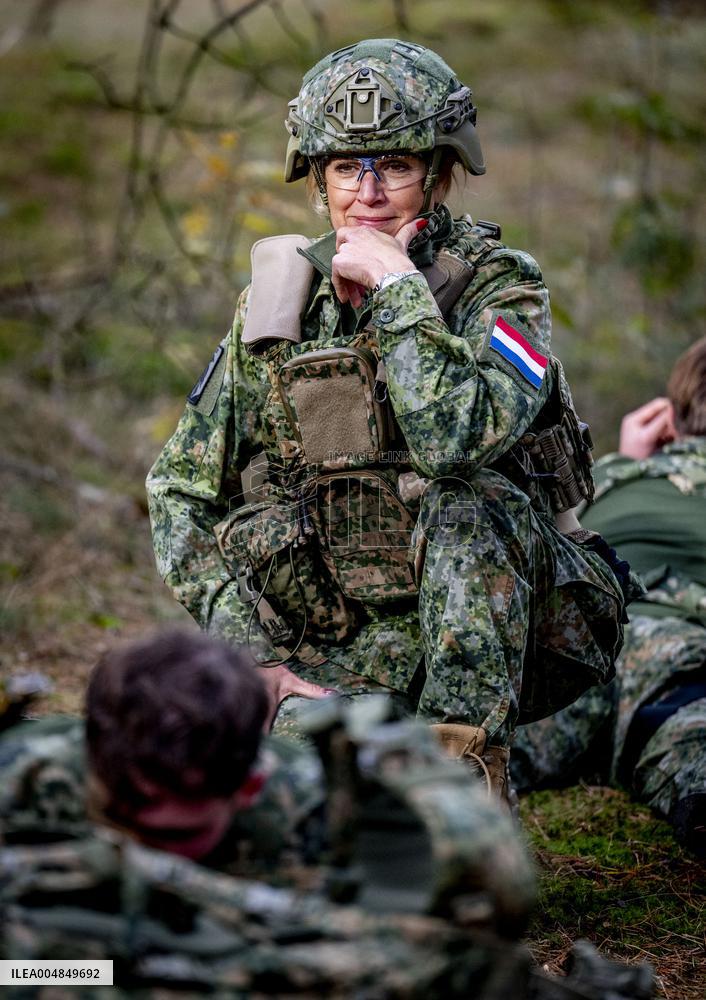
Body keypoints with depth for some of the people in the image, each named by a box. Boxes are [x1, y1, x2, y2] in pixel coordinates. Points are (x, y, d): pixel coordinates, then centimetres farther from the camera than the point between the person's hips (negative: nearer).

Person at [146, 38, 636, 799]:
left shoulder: (496, 287, -9)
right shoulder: (279, 296, 3)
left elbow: (460, 438, -31)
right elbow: (183, 488, 5)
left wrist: (397, 285, -22)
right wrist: (249, 649, -8)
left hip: (494, 626, -3)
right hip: (344, 641, 3)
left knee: (465, 506, -35)